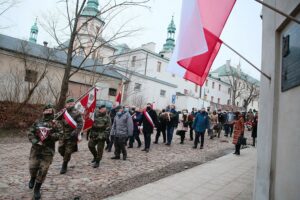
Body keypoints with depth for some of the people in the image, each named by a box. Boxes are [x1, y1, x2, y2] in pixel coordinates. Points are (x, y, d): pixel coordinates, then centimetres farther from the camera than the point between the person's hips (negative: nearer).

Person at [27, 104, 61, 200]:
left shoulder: (54, 124, -1)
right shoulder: (37, 123, 6)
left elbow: (60, 134, -7)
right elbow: (30, 134, 4)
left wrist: (51, 136, -25)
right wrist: (36, 142, -11)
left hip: (48, 151, -2)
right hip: (36, 149, 2)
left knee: (43, 170, -3)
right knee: (32, 166, 5)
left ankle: (37, 189, 15)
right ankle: (32, 178, 41)